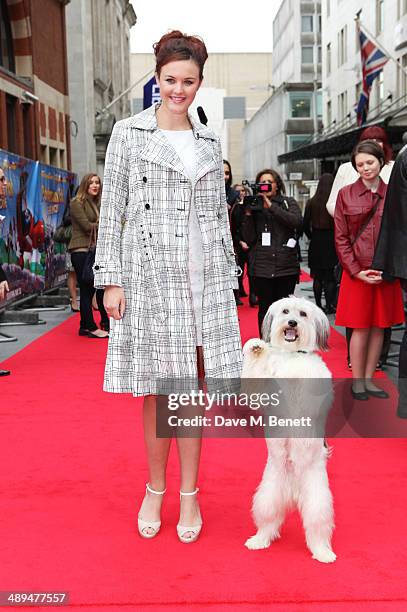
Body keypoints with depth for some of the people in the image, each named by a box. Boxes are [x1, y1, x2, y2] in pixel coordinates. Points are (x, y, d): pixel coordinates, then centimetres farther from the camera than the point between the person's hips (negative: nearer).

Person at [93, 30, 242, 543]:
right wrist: (111, 279, -6)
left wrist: (228, 277, 11)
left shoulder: (209, 142, 13)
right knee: (155, 390, 3)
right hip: (148, 275, -2)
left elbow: (220, 214, 15)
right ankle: (155, 489, 22)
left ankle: (189, 495, 18)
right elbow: (112, 210, 0)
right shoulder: (128, 133, 3)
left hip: (204, 279, 2)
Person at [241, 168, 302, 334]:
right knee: (265, 309, 1)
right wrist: (248, 215, -8)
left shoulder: (288, 202, 10)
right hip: (262, 267, 0)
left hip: (286, 265, 0)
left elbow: (297, 221, -11)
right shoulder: (254, 206, 9)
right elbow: (248, 239, 3)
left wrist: (271, 206, -13)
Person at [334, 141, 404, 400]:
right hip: (356, 273, -2)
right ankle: (358, 382, 12)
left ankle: (369, 379, 19)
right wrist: (357, 271, -8)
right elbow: (341, 238, 0)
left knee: (379, 326, 7)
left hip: (386, 273, 2)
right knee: (360, 327, 1)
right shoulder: (346, 194, 1)